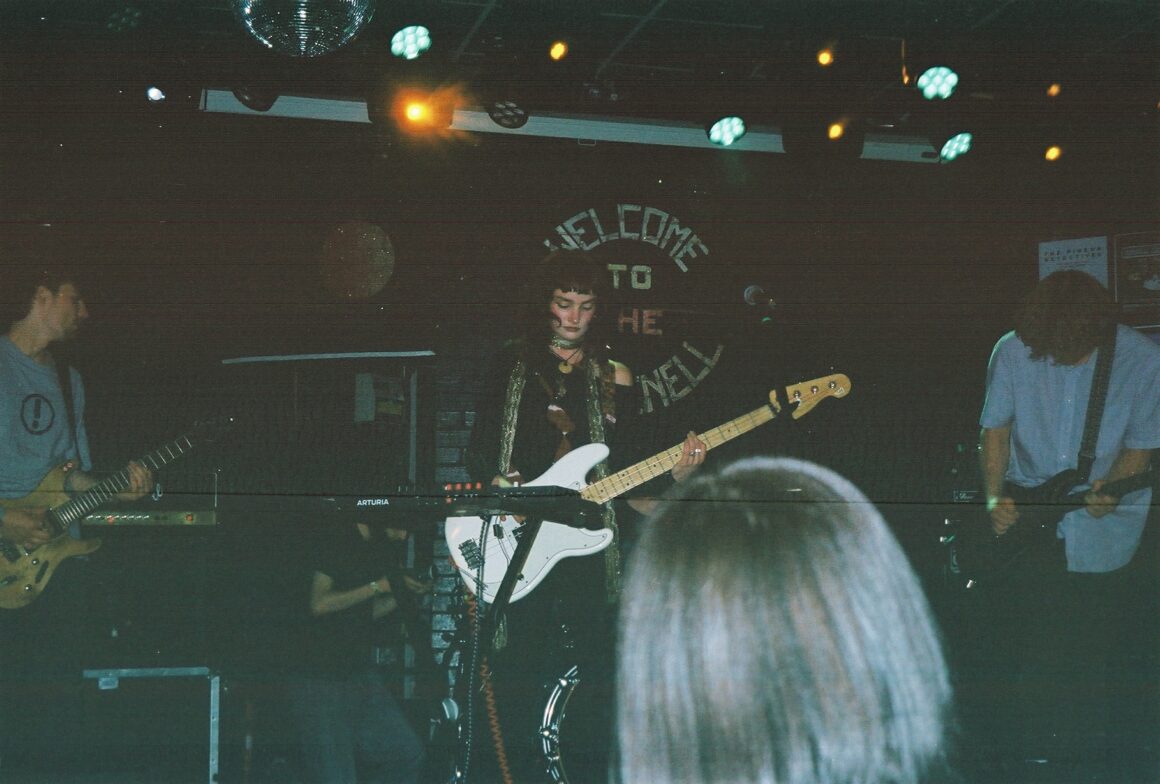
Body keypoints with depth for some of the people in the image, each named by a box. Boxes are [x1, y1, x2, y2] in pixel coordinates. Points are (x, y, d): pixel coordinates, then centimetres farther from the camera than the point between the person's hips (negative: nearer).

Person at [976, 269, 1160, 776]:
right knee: (1015, 647, 5)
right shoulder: (1013, 351, -8)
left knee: (1086, 652, 3)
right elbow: (996, 426, 0)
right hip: (1023, 511, 2)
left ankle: (1083, 754, 22)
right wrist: (995, 497, -11)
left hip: (1101, 526, -1)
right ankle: (1020, 753, 23)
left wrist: (1109, 488, -23)